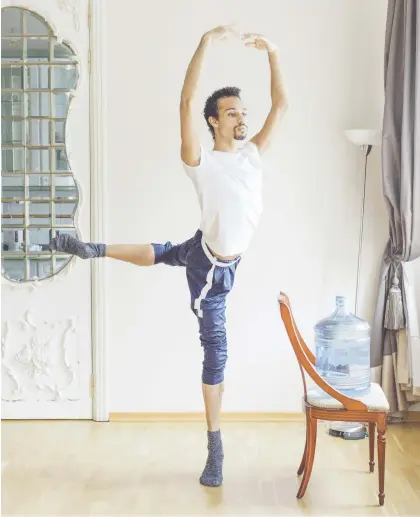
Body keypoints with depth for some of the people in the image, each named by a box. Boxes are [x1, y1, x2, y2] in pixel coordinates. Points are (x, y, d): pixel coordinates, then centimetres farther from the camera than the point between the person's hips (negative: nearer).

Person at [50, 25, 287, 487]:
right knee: (216, 351, 4)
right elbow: (186, 102, -30)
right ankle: (215, 449, 17)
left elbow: (281, 103, -1)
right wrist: (207, 42, -34)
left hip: (223, 266, 5)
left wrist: (272, 52, -11)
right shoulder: (200, 161, -20)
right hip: (202, 259, -4)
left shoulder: (253, 153, -2)